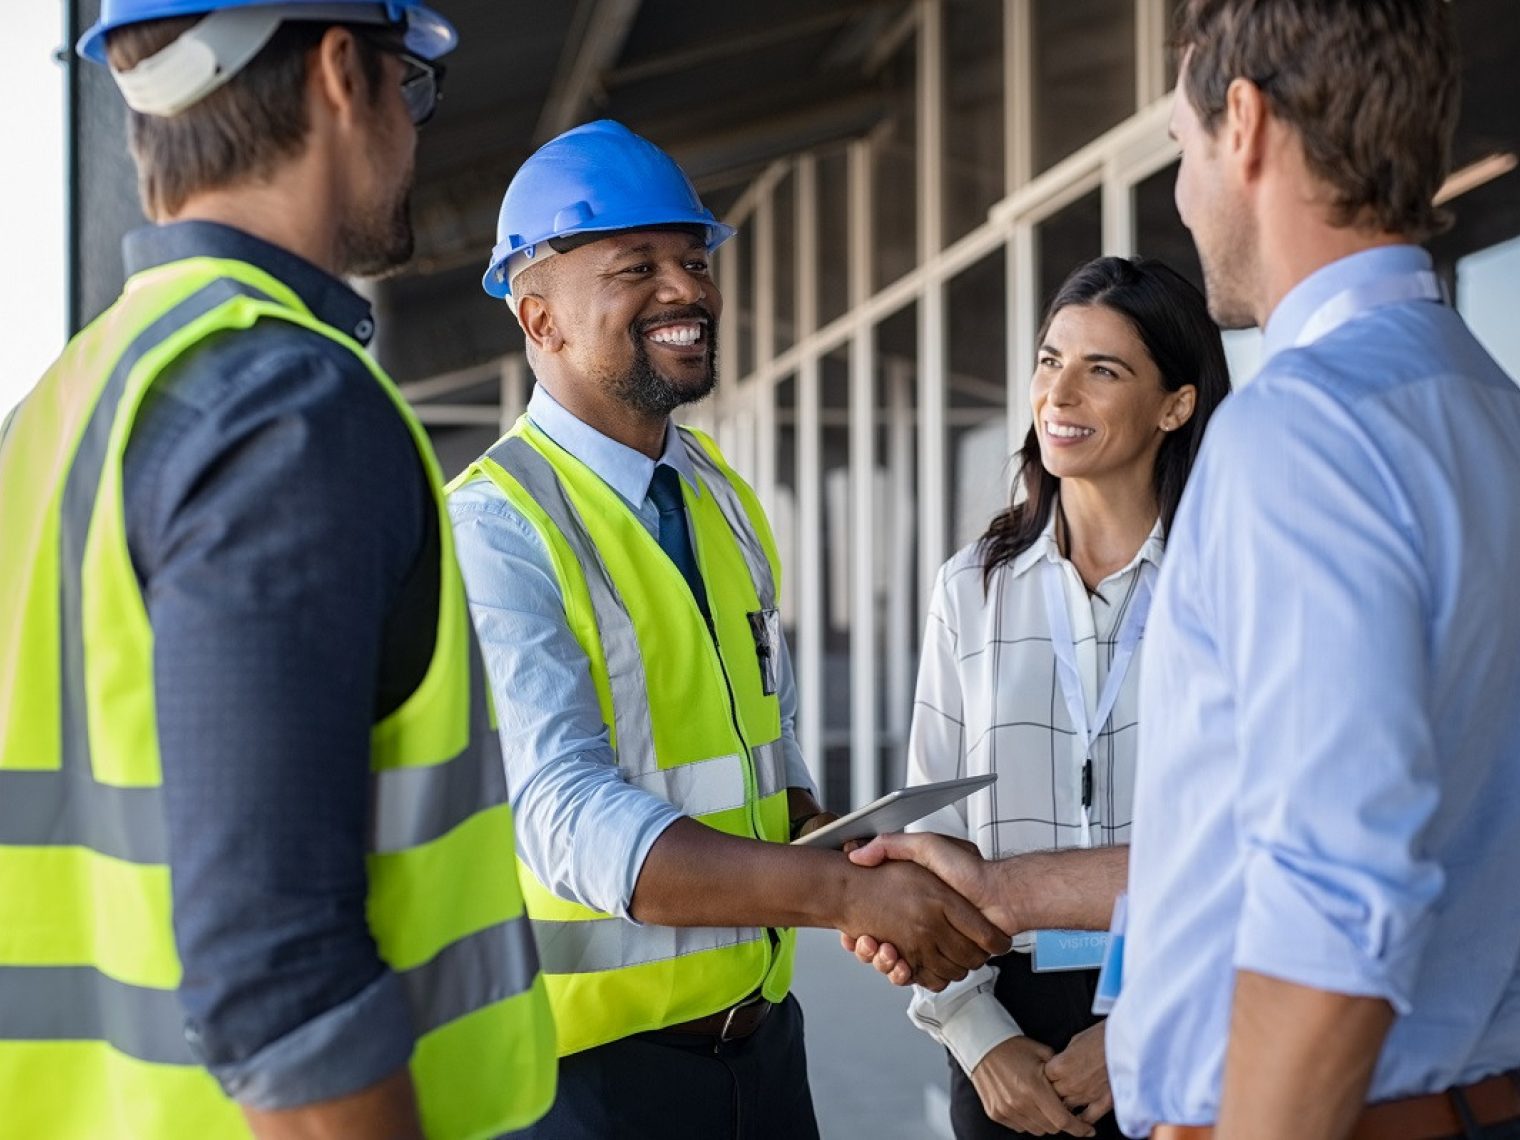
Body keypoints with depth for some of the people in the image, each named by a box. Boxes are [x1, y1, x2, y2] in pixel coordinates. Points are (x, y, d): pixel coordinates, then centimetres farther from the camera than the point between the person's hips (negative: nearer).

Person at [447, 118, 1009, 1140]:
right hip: (595, 1058, -7)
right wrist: (845, 892, -34)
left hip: (761, 1028, 7)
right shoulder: (495, 531, -16)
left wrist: (861, 864, -2)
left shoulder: (726, 500, 9)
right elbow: (569, 816, -26)